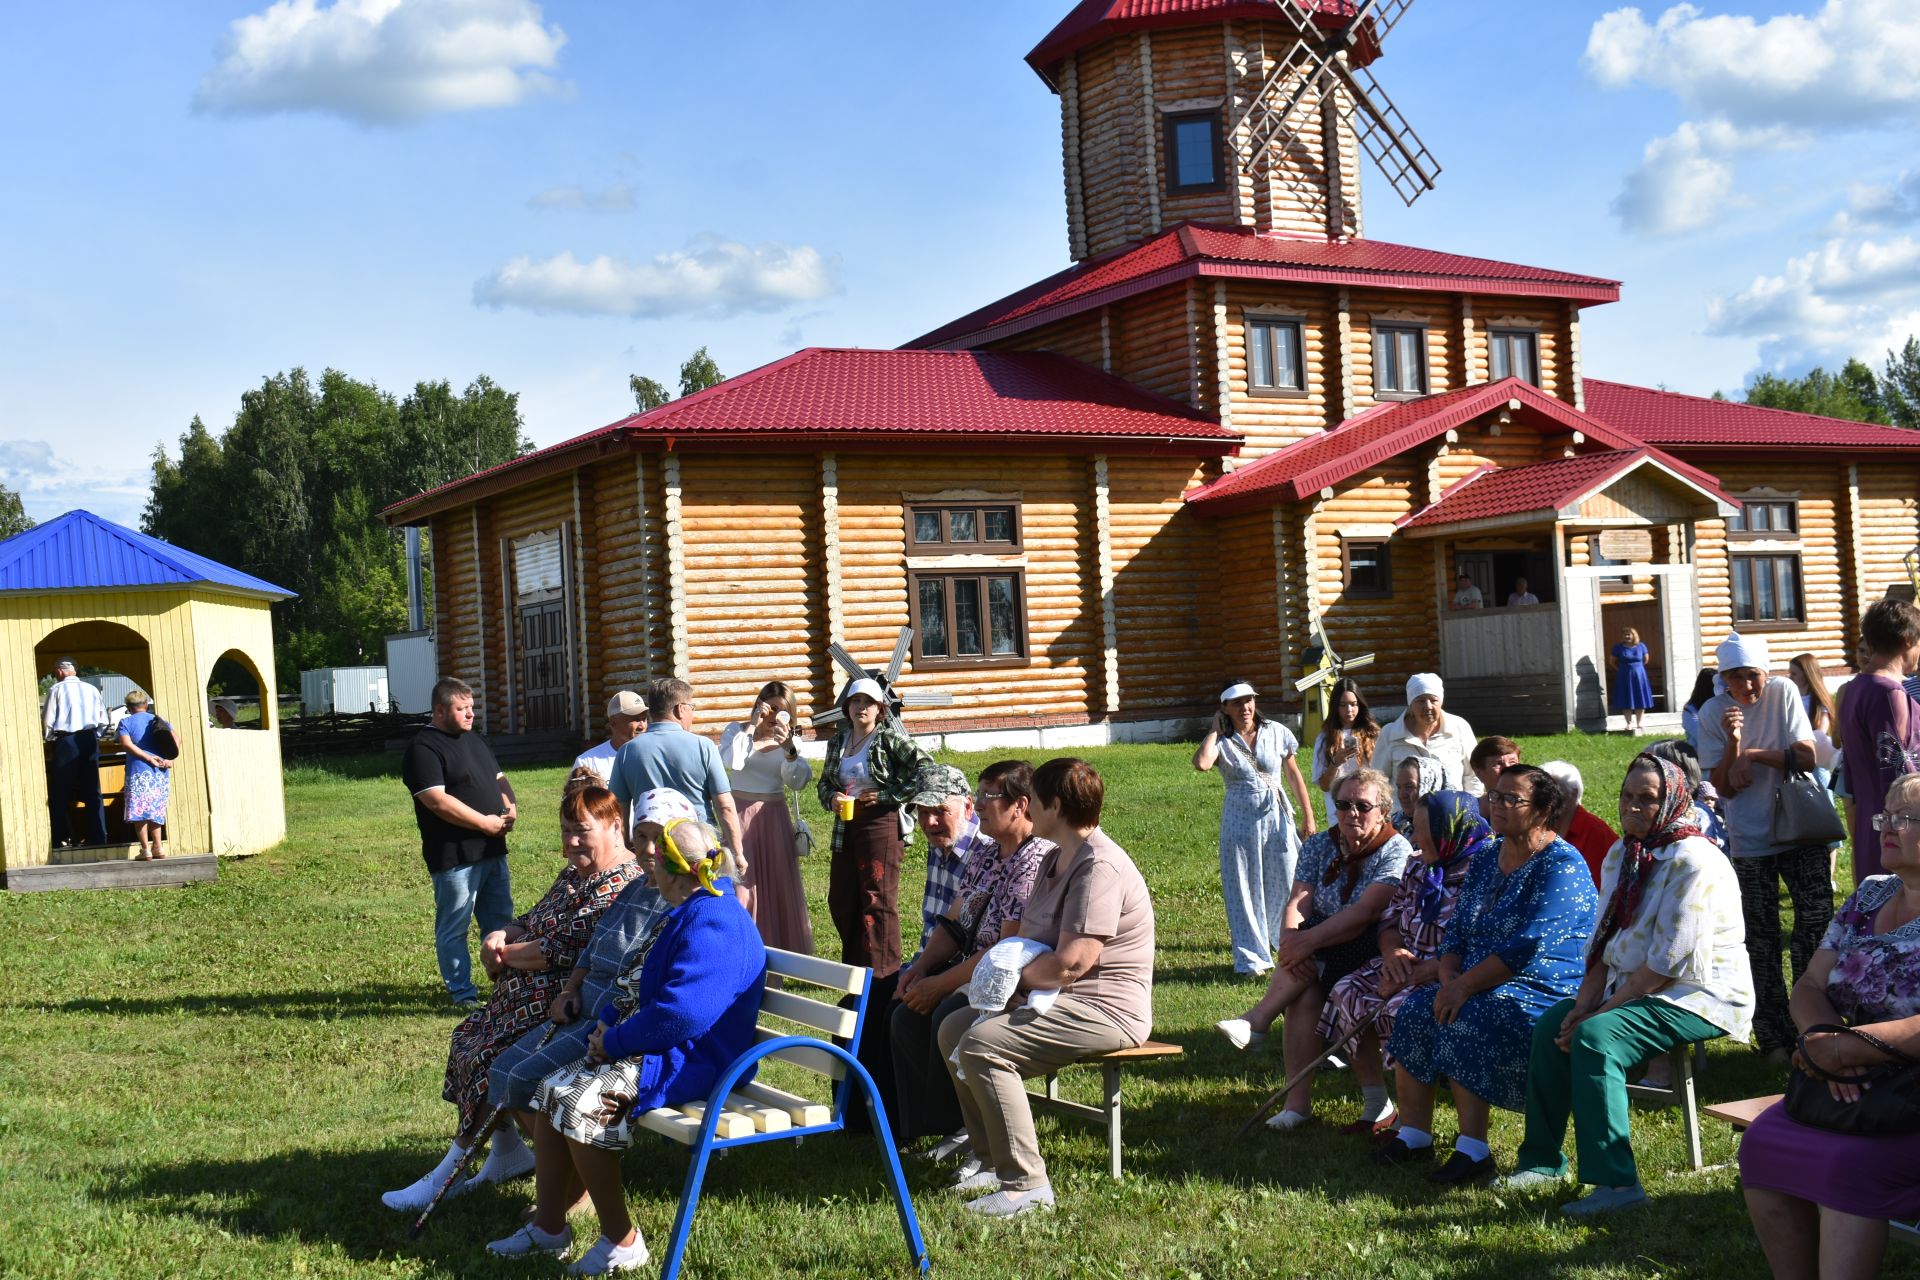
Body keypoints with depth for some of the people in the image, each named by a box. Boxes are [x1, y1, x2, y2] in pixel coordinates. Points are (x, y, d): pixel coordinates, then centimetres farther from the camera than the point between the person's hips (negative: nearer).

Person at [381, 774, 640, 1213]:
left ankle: (451, 1174, 1)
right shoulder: (575, 873, 15)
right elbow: (531, 922, 20)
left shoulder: (617, 886, -19)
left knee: (484, 1055, -14)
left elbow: (562, 951, -24)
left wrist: (505, 955, -10)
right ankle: (507, 1151, 12)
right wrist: (498, 938, -3)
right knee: (470, 1037, 6)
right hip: (533, 997, 11)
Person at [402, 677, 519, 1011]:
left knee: (500, 921, 15)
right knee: (454, 928, 1)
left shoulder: (474, 740, 15)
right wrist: (486, 823, -18)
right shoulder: (424, 749, -12)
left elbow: (498, 779, 21)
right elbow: (437, 800, -21)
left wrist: (510, 809, -1)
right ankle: (463, 995, 9)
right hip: (454, 856, -9)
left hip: (492, 850, 9)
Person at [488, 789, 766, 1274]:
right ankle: (549, 1225, 13)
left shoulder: (712, 923, -22)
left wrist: (615, 1042, -17)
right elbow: (635, 986, 25)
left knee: (579, 1103, -24)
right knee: (551, 1090, 6)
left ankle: (621, 1241, -11)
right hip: (655, 1049, 11)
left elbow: (679, 1013, -31)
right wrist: (606, 1025, 6)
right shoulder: (686, 914, 16)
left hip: (693, 1063, -11)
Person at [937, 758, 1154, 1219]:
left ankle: (1026, 1185, -22)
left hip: (1106, 1010, -11)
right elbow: (1025, 937, 19)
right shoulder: (1056, 860, 16)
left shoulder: (1100, 867, -20)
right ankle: (990, 1160, 11)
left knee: (982, 1043, -25)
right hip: (1063, 1001, 11)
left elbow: (1070, 964, -26)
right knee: (954, 1027, 8)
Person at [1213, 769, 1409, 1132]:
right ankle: (1298, 1102, -27)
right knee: (1303, 994, -28)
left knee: (1310, 971, -31)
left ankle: (1257, 1020, -19)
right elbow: (1297, 904, -3)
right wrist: (1291, 944, -25)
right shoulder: (1318, 846, 10)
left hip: (1373, 956, -3)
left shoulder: (1396, 851, -6)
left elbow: (1365, 913, -20)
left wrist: (1308, 941, -28)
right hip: (1321, 959, 3)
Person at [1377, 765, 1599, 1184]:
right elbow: (1457, 932, 13)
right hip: (1480, 986, 8)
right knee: (1416, 1007, -15)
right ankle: (1414, 1134, -9)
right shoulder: (1487, 861, 14)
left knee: (1467, 1020, -31)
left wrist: (1465, 986, -22)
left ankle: (1473, 1150, -24)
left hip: (1545, 992, -8)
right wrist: (1449, 979, -8)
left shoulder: (1561, 867, -13)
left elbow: (1528, 948, -22)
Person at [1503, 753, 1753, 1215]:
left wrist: (1600, 1011, -20)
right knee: (1551, 1026, -5)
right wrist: (1584, 1003, -5)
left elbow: (1667, 963, -23)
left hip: (1700, 995, -9)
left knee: (1595, 1037, -29)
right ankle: (1542, 1160, 5)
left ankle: (1617, 1181, -28)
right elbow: (1605, 943, 10)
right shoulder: (1622, 853, 9)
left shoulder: (1692, 862, -19)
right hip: (1634, 987, 9)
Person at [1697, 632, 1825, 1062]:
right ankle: (1774, 1034, 16)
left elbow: (1806, 757, -8)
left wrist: (1752, 755, -16)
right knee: (1762, 938, 6)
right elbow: (1724, 788, -7)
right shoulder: (1712, 714, -5)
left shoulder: (1784, 693, -5)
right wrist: (1733, 742, -21)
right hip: (1750, 842, 0)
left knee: (1817, 924, -4)